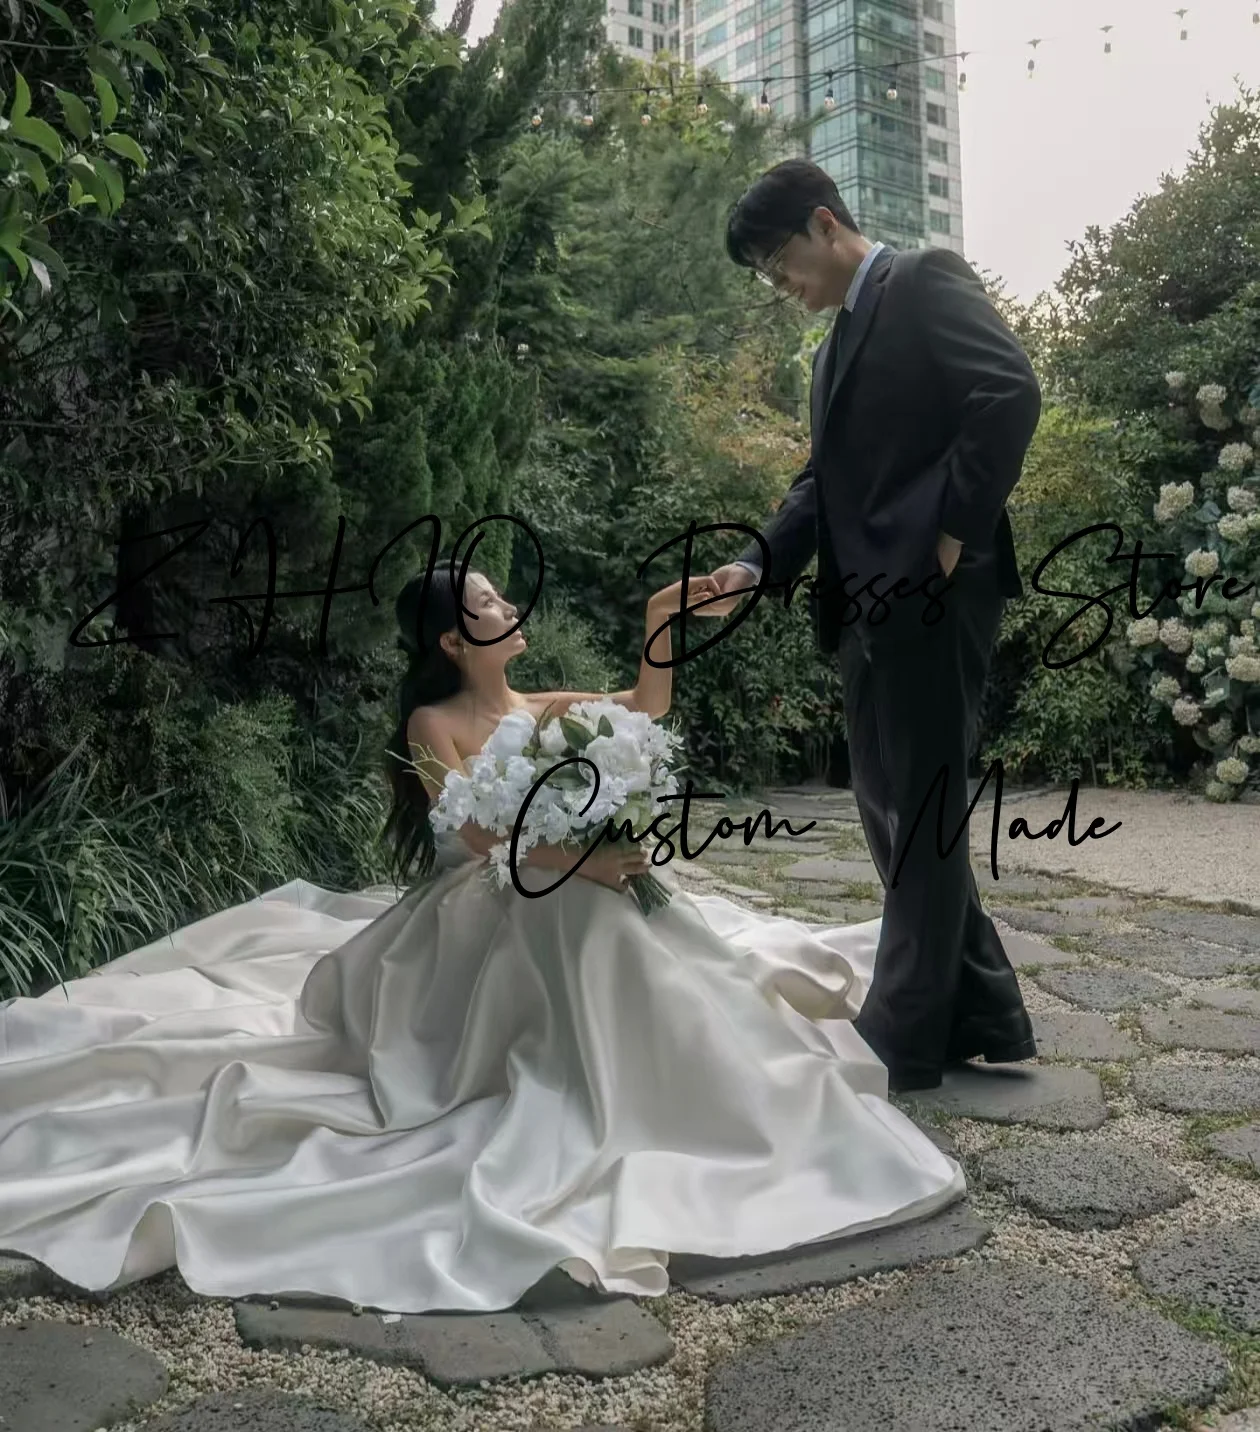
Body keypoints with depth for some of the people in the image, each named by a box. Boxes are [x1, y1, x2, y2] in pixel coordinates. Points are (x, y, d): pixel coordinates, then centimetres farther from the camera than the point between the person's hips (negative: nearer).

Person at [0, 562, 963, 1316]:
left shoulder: (539, 708, 12)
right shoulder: (434, 723, -7)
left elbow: (644, 712, 12)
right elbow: (479, 833, -19)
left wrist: (660, 621, 3)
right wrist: (578, 860, -28)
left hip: (561, 908, 9)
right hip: (479, 918, -9)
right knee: (594, 934, -30)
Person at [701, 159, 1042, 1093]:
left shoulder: (927, 282, -2)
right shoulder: (839, 345, 24)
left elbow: (1012, 393, -16)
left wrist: (958, 528, -15)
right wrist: (760, 563, 3)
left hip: (931, 593, -9)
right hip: (869, 603, 9)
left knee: (921, 806, -2)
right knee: (890, 805, 11)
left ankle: (905, 1038, 9)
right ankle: (982, 1017, 22)